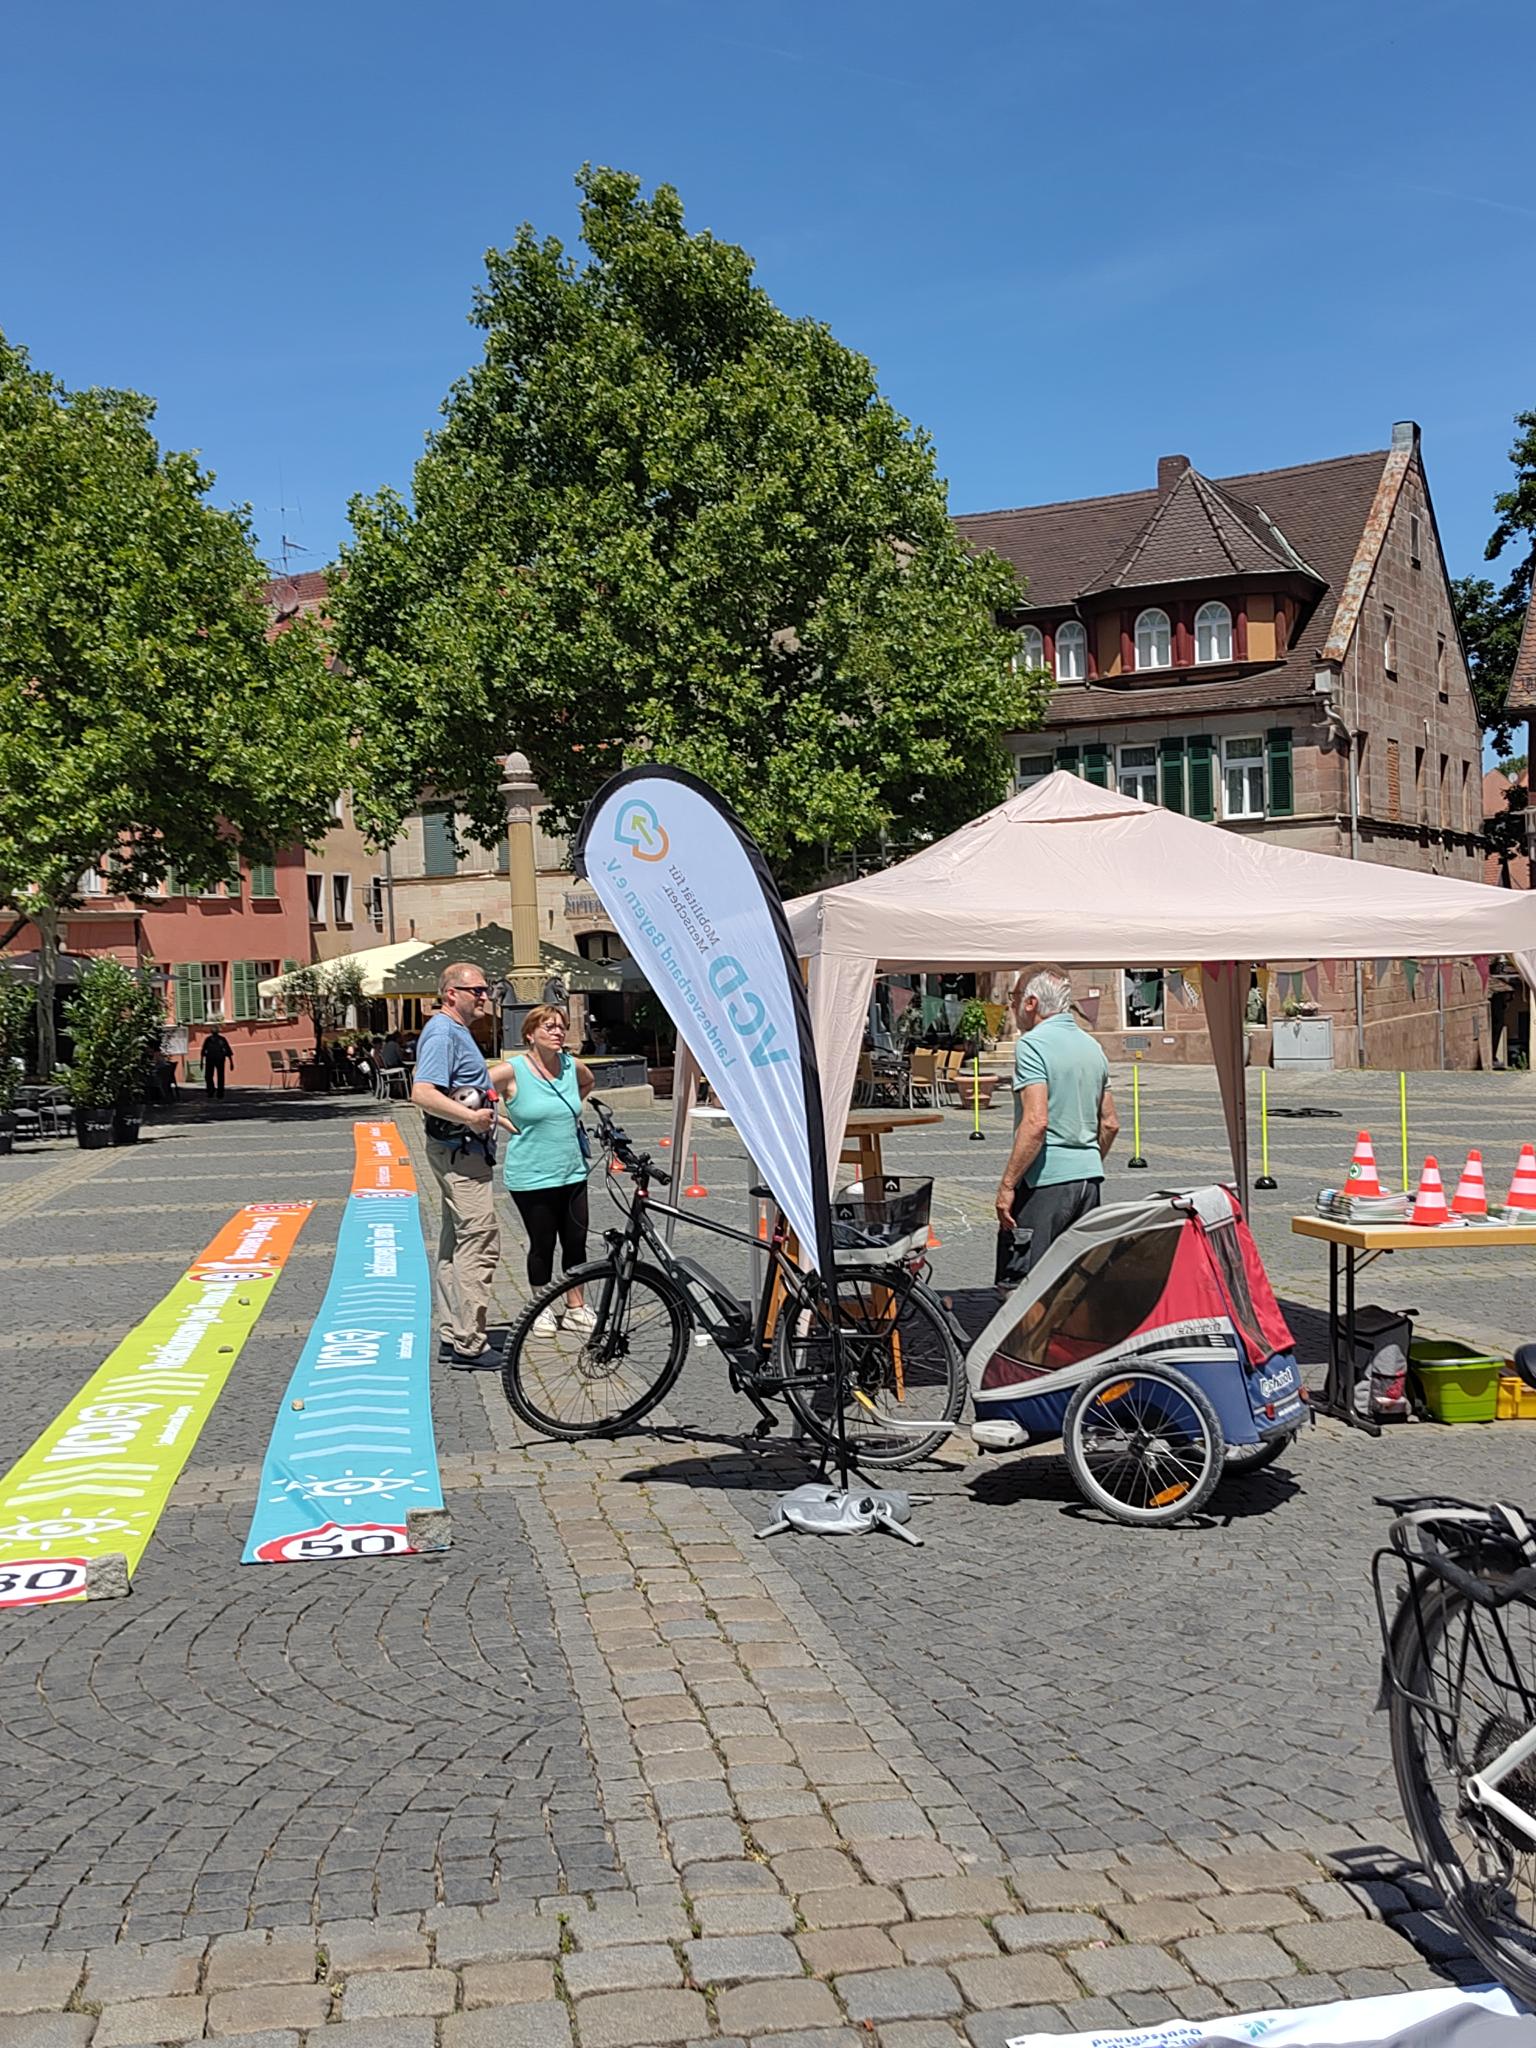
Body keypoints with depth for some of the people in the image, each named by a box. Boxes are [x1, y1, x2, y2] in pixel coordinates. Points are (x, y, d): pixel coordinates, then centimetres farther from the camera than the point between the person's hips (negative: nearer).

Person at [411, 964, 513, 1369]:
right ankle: (468, 1344, -9)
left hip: (464, 1151, 11)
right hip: (460, 1152, -11)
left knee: (456, 1242, 14)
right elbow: (422, 1093, -27)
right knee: (479, 1243, -12)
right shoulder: (442, 1033, -16)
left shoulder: (456, 1031, 18)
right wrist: (470, 1116, -31)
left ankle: (452, 1335, 21)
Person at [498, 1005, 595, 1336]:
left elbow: (588, 1082, 25)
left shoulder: (572, 1066, 2)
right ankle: (541, 1309, 25)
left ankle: (575, 1308, 26)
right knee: (542, 1244, 6)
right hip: (532, 1177, -5)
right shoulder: (513, 1070, -13)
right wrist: (502, 1122, -9)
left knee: (576, 1241, 9)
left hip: (572, 1173, 5)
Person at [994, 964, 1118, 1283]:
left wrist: (1007, 1184, -19)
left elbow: (1036, 1122, -22)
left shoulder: (1032, 1044, -12)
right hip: (1089, 1177, 8)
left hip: (1044, 1181, -8)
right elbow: (1110, 1124, 17)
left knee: (1016, 1283, -4)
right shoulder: (1093, 1046, 13)